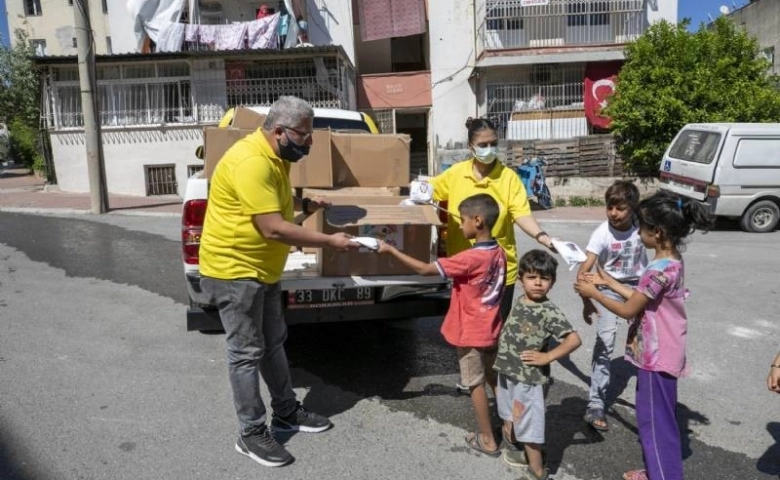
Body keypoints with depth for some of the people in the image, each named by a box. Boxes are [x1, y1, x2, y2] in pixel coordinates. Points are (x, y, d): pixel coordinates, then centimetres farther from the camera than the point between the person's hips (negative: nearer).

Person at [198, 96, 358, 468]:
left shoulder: (274, 156, 7)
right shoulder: (251, 163, -26)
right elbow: (274, 228, -28)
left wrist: (304, 204, 8)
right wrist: (329, 241, -22)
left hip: (262, 269, 10)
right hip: (233, 270, -10)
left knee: (273, 344, 17)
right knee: (246, 353, 0)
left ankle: (287, 413, 32)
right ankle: (251, 434, 15)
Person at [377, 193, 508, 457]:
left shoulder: (470, 258, -26)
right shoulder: (499, 253, -2)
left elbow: (424, 269, -24)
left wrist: (390, 250, -18)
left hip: (471, 333, -8)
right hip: (491, 330, 8)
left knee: (475, 384, 8)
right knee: (492, 377, 24)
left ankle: (487, 439, 20)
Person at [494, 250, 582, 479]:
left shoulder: (549, 312, -19)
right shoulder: (518, 301, 3)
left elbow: (574, 339, -26)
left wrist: (547, 357, -22)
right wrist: (503, 361, 12)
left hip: (527, 378, -8)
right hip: (507, 373, 8)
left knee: (529, 425, 5)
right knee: (513, 420, 23)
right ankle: (526, 453, 46)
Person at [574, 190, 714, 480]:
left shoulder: (660, 269, -26)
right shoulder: (672, 260, 4)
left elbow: (628, 310, -18)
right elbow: (641, 298, 11)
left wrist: (593, 293, -7)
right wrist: (609, 282, 13)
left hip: (656, 357, -10)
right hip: (660, 353, 10)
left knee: (655, 422, 4)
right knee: (655, 418, 22)